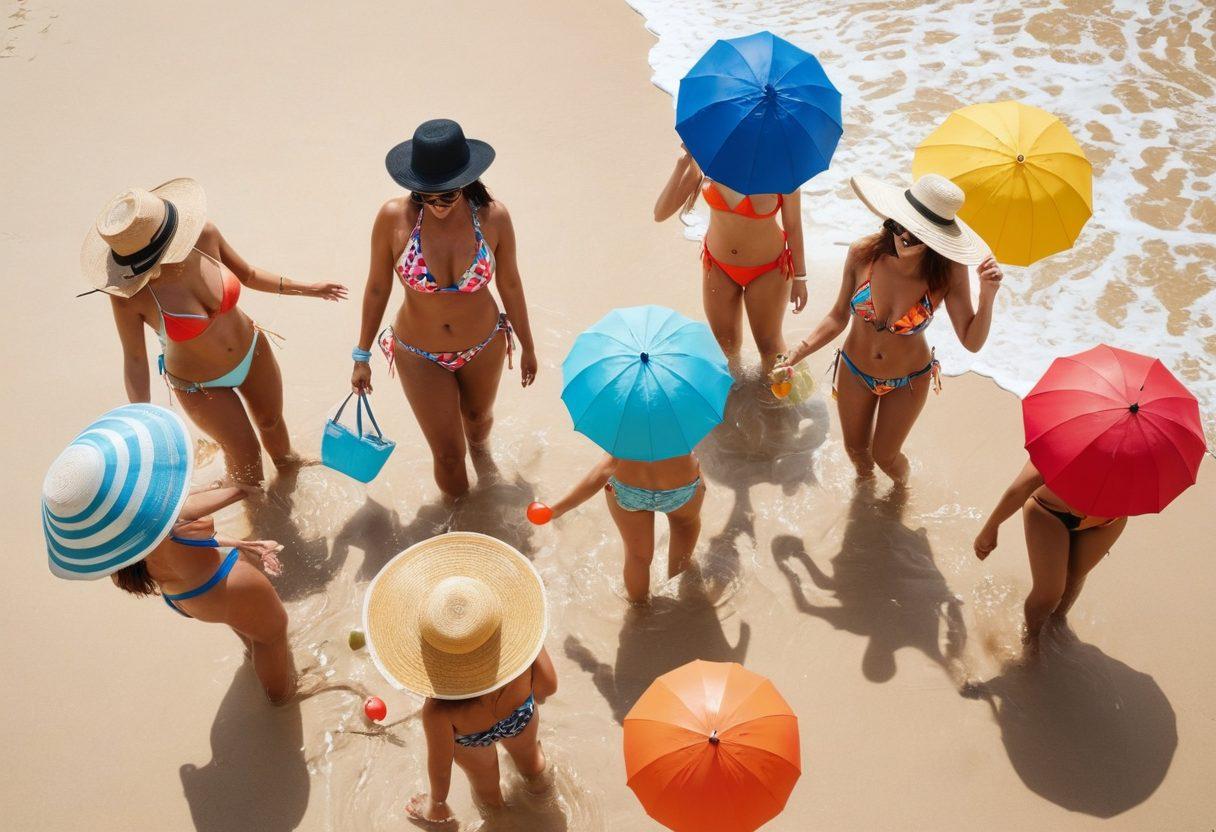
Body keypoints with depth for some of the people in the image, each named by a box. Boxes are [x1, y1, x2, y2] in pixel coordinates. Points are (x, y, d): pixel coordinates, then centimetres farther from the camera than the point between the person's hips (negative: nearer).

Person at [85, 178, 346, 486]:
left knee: (271, 421, 30)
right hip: (200, 385, -3)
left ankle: (287, 462, 64)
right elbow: (135, 359, -19)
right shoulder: (128, 294, -34)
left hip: (251, 351, 3)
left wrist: (304, 288, -1)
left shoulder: (205, 235, -28)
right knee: (245, 453, 18)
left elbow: (248, 275, -6)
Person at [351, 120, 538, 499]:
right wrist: (361, 356, -1)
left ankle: (479, 446, 70)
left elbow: (510, 284, -7)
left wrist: (527, 347, 4)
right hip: (420, 355, -1)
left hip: (483, 346, 1)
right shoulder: (394, 218, -25)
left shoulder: (493, 216, -22)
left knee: (478, 418, 31)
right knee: (448, 455, 9)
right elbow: (377, 288, -10)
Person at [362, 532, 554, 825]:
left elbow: (440, 764, -25)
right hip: (522, 718, 1)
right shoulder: (522, 639, -41)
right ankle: (537, 780, 73)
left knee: (483, 777, 36)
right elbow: (549, 686, -19)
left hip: (474, 742, -1)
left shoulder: (440, 710, -46)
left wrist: (437, 803, -2)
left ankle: (492, 805, 71)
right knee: (527, 753, 38)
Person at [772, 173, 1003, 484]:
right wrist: (796, 354, -21)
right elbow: (838, 317, -12)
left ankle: (902, 487, 57)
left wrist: (987, 295, -40)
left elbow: (972, 342, -24)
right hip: (855, 372, 2)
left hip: (908, 381, -2)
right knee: (856, 450, 26)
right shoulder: (863, 252, -26)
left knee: (884, 457, 20)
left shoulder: (948, 272, -29)